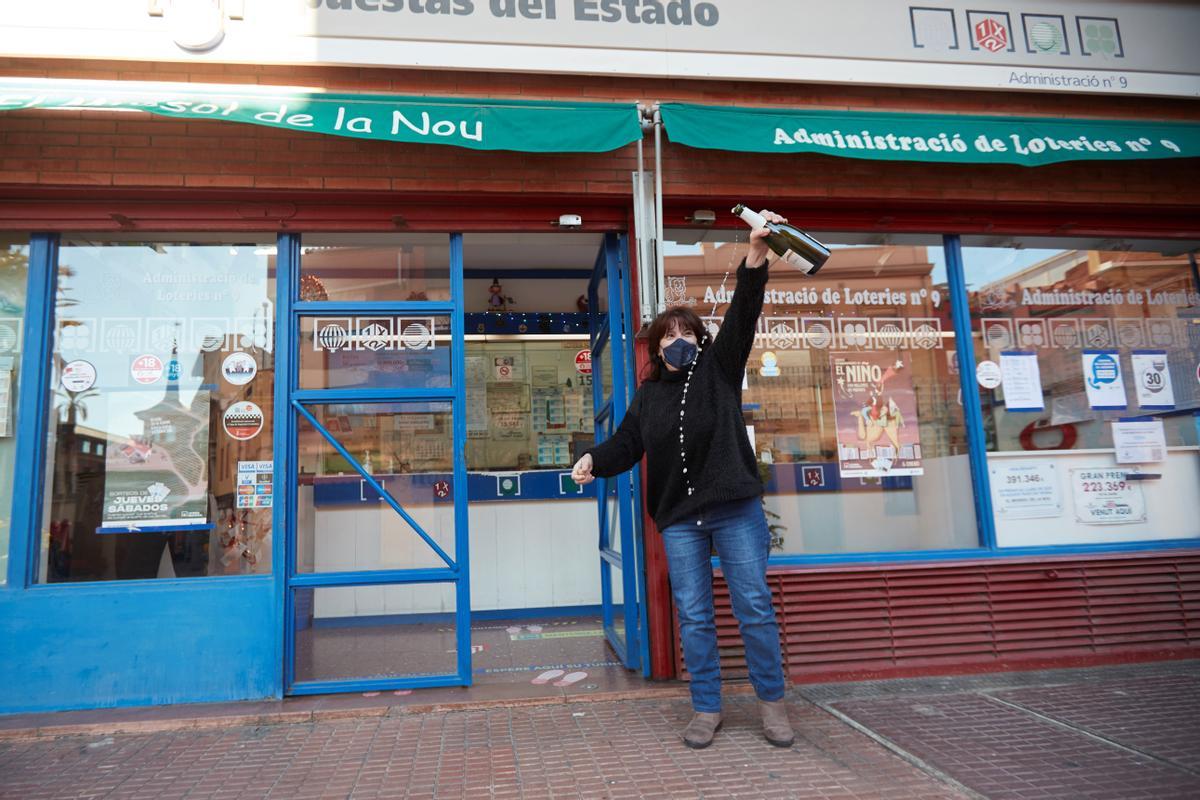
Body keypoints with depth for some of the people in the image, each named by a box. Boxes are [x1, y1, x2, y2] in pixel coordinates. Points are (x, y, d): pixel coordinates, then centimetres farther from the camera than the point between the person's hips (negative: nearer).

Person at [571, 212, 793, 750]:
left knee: (754, 608, 2)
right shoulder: (648, 394, 13)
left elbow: (742, 315, -8)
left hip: (735, 508, -3)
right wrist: (595, 460, -12)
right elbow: (626, 444, 9)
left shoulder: (718, 368, 5)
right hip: (679, 519, 3)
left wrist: (756, 252, -21)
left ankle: (772, 702, 18)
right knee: (693, 617, 7)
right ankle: (706, 709, 19)